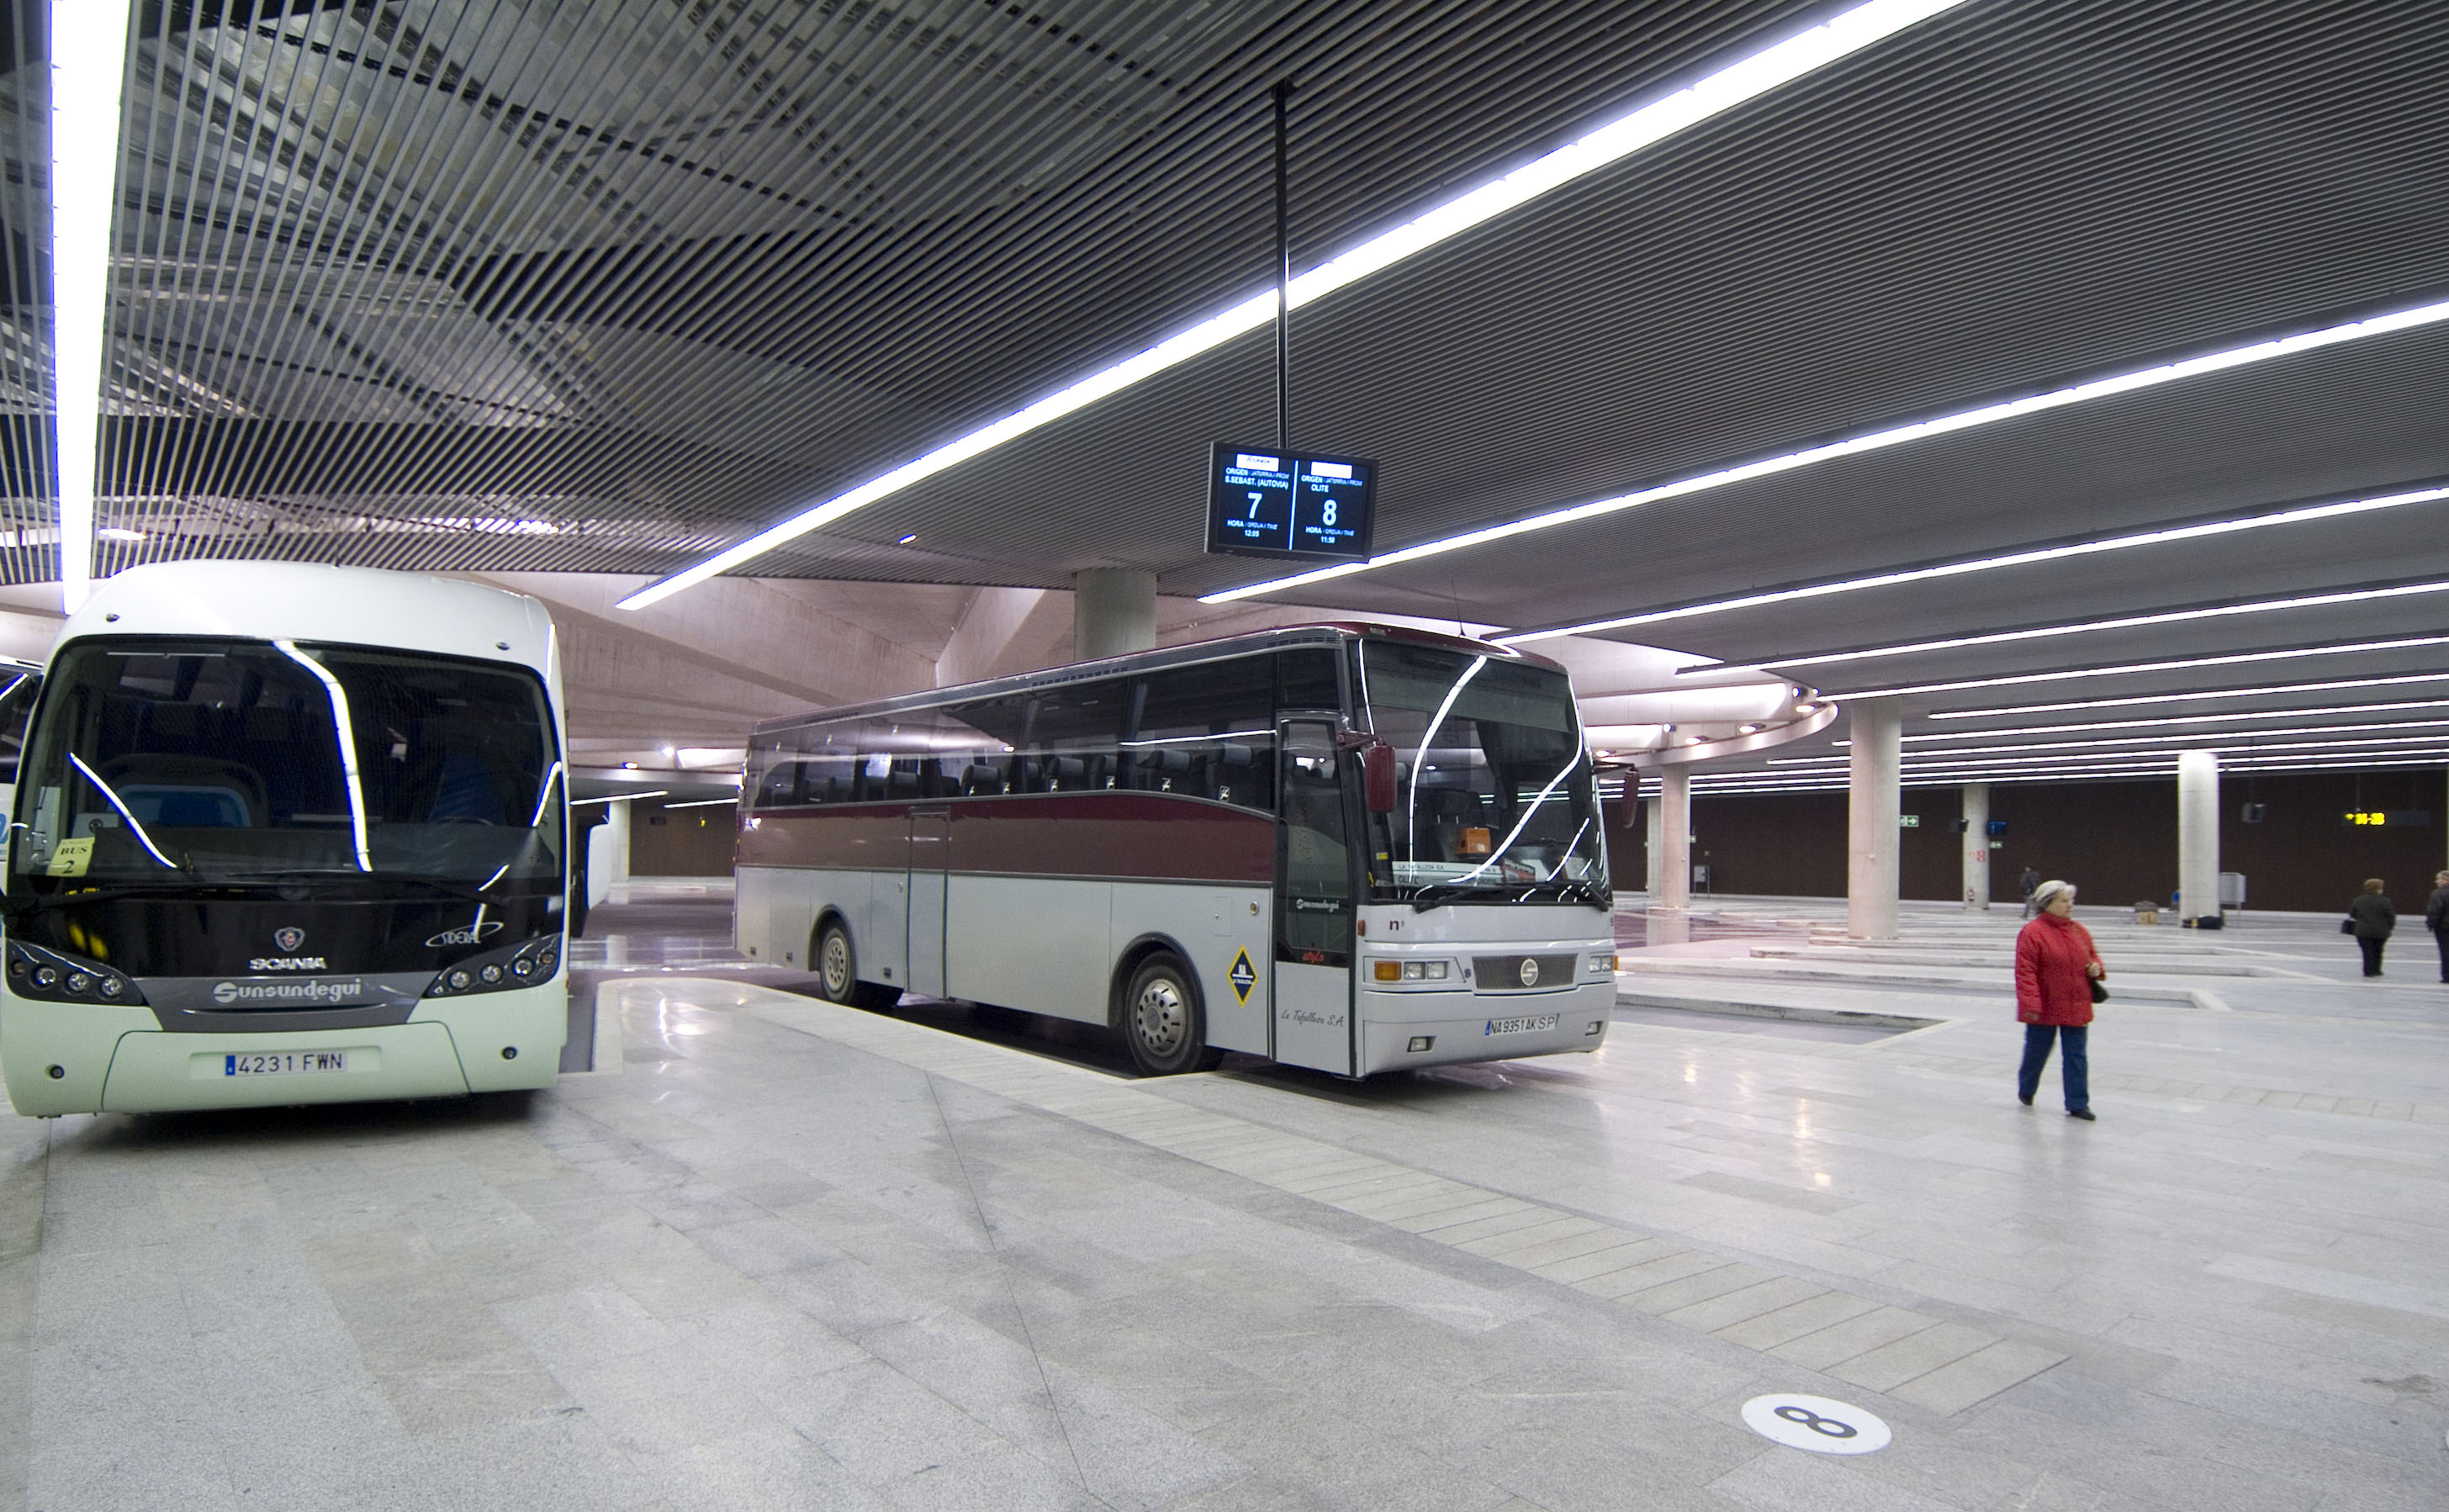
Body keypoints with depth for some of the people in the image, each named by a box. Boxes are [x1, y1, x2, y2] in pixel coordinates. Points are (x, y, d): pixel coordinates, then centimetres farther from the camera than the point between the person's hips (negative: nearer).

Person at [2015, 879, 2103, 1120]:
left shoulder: (2080, 932, 7)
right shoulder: (2032, 933, -14)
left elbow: (2093, 955, 23)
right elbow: (2025, 971, -18)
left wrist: (2097, 968, -1)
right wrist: (2030, 1004, -23)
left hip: (2076, 1008, 5)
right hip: (2044, 1009, -5)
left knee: (2077, 1057, 6)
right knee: (2036, 1052, 11)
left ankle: (2077, 1104, 14)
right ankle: (2026, 1091, 35)